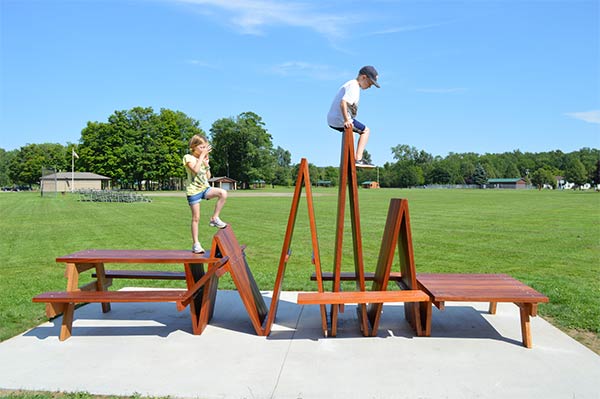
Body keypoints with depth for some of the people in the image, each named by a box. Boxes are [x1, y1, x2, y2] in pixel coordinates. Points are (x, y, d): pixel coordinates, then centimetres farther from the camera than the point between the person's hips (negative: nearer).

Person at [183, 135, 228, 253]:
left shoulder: (203, 158, 12)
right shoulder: (188, 157, -5)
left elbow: (208, 176, 11)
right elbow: (195, 170, -25)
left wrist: (207, 162, 2)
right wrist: (202, 155, -20)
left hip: (205, 188, 5)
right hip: (194, 190, -5)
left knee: (223, 193, -24)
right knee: (196, 218, 0)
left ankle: (214, 219, -10)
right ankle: (196, 244, 11)